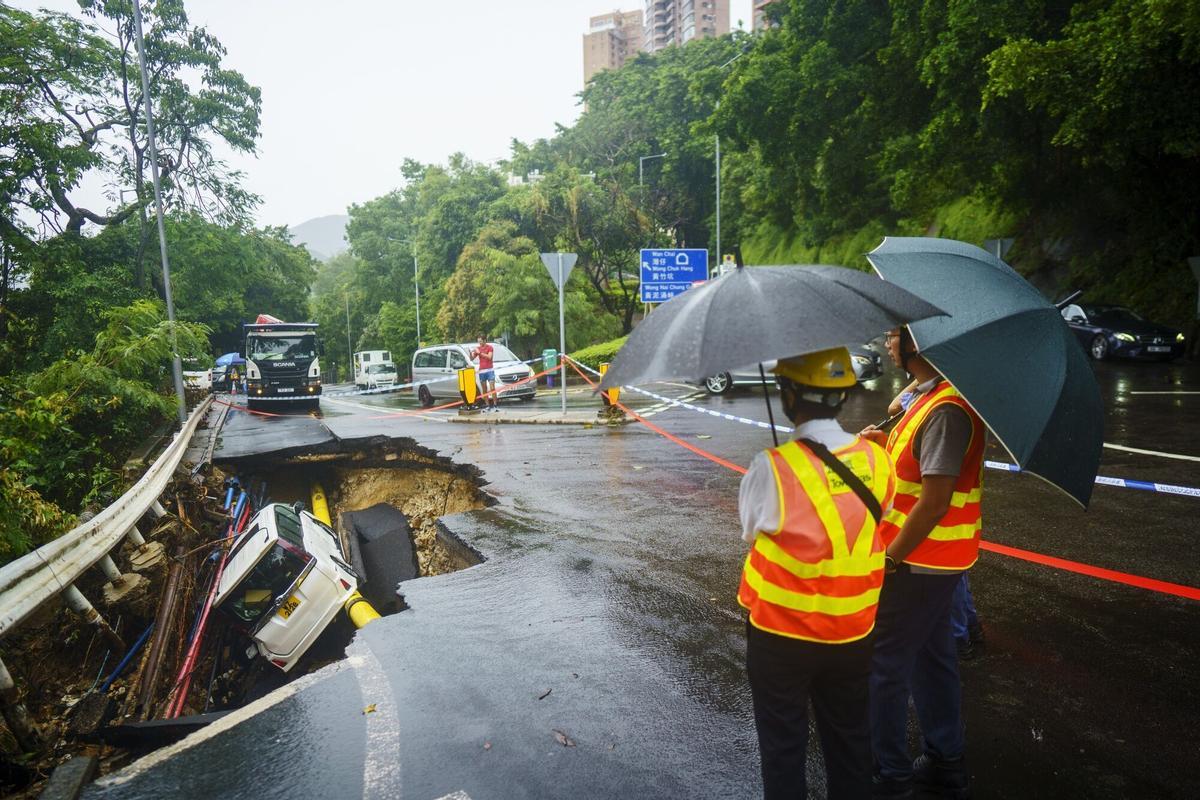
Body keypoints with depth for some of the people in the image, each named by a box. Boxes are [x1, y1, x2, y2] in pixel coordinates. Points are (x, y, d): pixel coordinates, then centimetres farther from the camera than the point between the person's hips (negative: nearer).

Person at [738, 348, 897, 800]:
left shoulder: (773, 468, -24)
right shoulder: (877, 460, -9)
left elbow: (749, 529, -9)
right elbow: (878, 522, 3)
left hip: (781, 633, -4)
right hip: (854, 632, 4)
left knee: (783, 745, 16)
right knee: (849, 738, 24)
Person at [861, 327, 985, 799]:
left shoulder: (946, 409, -24)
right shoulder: (931, 396, 7)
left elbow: (935, 502, -26)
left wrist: (890, 558, -19)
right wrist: (890, 444, 4)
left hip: (917, 564, -10)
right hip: (938, 560, 10)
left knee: (884, 666, 4)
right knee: (932, 658, 20)